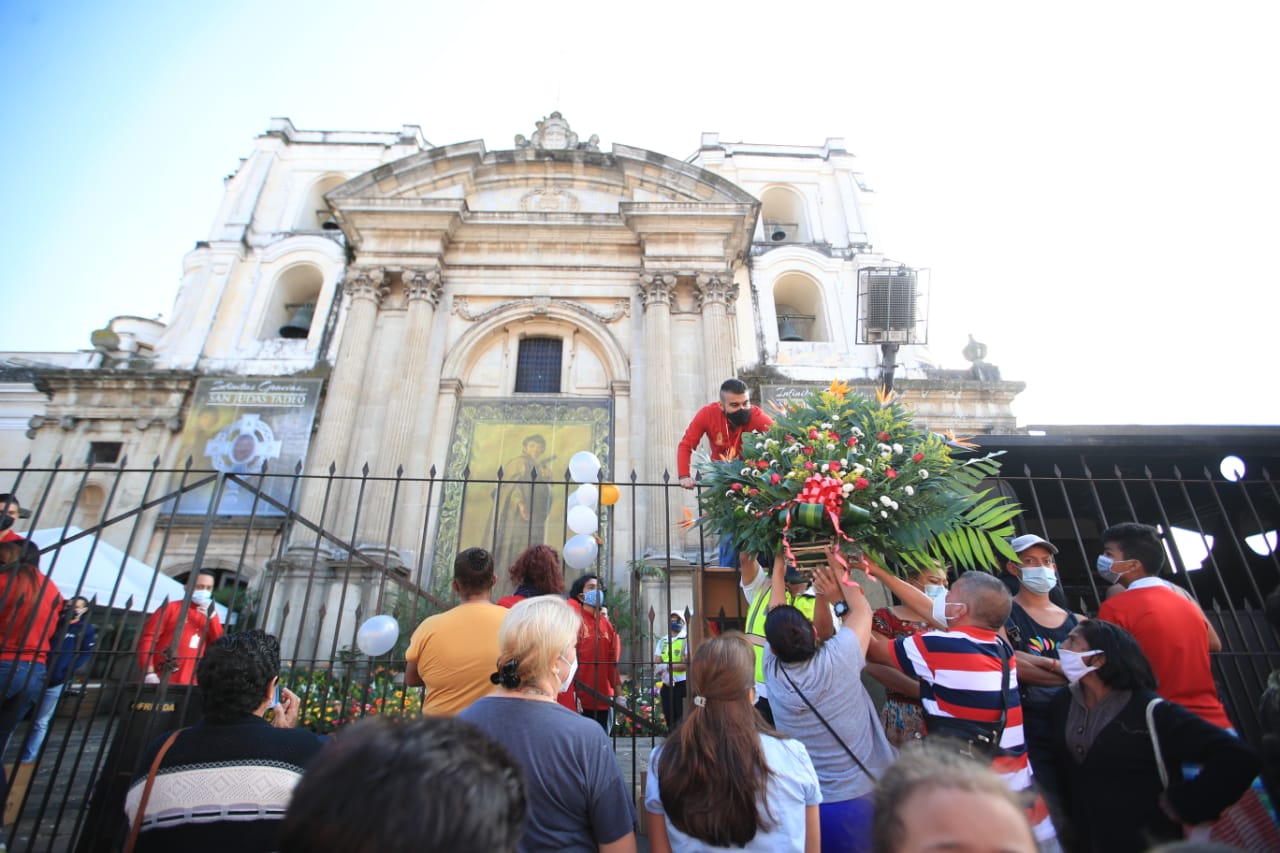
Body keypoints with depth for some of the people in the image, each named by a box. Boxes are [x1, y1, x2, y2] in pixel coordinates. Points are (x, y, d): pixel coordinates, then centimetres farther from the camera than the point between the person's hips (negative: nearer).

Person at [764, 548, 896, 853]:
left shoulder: (773, 672, -12)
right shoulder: (839, 661, -22)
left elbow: (775, 614, 3)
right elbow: (863, 610, -4)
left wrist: (779, 563, 12)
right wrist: (839, 572, 7)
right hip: (857, 802, -1)